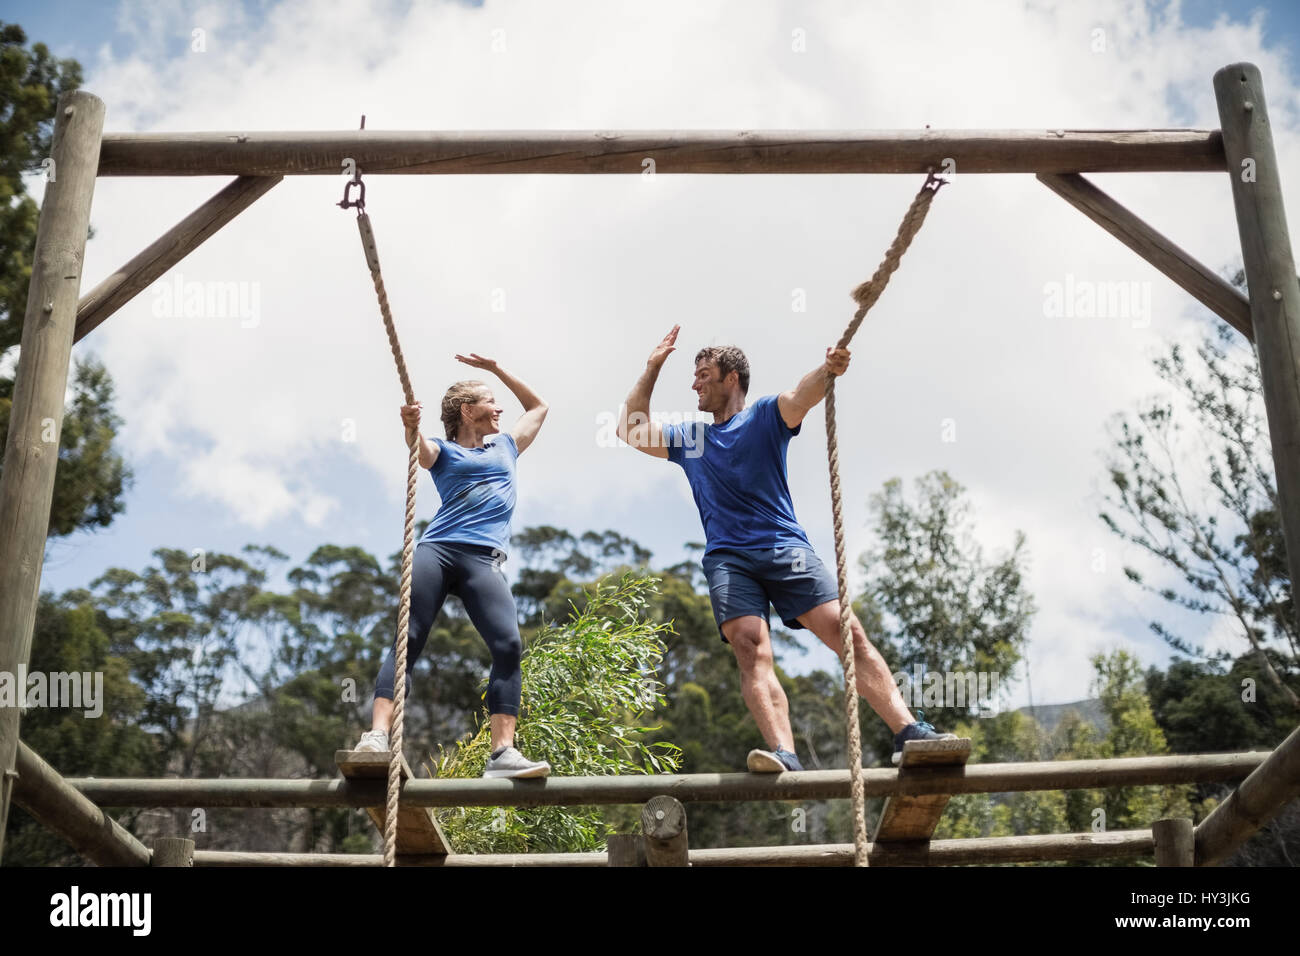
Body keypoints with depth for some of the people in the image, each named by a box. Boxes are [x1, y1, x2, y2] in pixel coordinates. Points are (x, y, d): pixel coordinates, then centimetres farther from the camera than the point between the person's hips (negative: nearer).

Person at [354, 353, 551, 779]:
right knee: (407, 640, -15)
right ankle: (377, 735, -22)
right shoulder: (444, 451, 19)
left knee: (509, 646, -18)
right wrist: (411, 428, -29)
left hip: (483, 559, 2)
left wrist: (496, 368, 39)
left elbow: (539, 407, 46)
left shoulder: (506, 447, 31)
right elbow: (421, 453, -6)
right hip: (435, 550, -2)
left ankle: (503, 753, -23)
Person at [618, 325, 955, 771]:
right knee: (750, 649, -23)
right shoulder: (689, 437, 25)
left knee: (848, 631, -15)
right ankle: (784, 756, -37)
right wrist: (652, 367, 22)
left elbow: (800, 398, -8)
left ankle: (909, 732, -17)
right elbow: (631, 430, 26)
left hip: (785, 547, -1)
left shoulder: (765, 415, 12)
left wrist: (827, 371, -31)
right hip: (727, 558, 2)